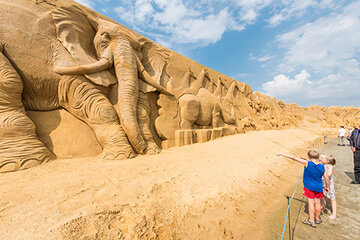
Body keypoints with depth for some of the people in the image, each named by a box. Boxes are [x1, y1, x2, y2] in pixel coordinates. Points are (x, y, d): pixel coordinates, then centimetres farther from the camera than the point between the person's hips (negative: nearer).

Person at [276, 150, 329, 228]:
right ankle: (317, 219, 35)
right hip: (318, 187, 4)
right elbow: (327, 179, 1)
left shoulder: (307, 163, -18)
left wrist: (281, 154, -17)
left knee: (311, 203, 6)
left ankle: (311, 221, 15)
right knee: (318, 203, 17)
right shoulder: (322, 167, -7)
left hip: (309, 187, -4)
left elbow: (294, 158, -20)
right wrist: (327, 187, 19)